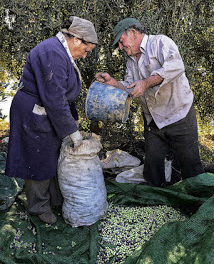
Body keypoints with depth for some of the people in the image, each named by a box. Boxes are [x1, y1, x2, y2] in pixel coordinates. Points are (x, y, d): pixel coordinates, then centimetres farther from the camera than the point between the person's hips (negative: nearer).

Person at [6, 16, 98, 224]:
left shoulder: (62, 53, 10)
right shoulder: (52, 53, -24)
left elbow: (63, 94, 16)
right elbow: (54, 100, -27)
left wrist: (72, 121, 14)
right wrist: (72, 130, -20)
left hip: (51, 115, 10)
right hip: (34, 118, -10)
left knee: (56, 157, 19)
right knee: (39, 162, 5)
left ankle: (57, 198, 38)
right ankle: (39, 207, 27)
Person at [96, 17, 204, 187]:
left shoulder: (160, 42, -9)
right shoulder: (132, 60, 15)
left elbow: (176, 66, -26)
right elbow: (129, 88, 11)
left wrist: (146, 82, -29)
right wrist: (112, 81, -5)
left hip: (179, 117, -7)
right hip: (152, 121, 7)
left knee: (190, 165, 3)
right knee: (152, 165, 10)